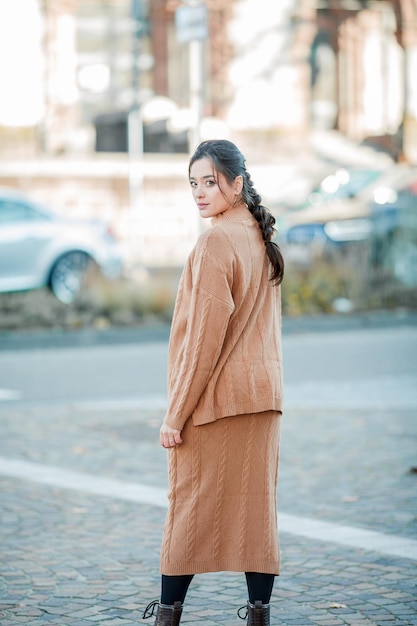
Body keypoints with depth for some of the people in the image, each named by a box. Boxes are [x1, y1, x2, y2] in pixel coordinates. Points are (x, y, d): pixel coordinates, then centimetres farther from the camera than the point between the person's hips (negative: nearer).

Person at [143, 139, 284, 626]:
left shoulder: (216, 242, -15)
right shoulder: (264, 240, 11)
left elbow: (204, 336, -17)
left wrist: (176, 413, -14)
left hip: (213, 399, -7)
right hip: (262, 396, 8)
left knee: (190, 503, 2)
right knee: (257, 503, 7)